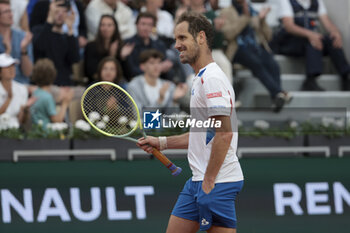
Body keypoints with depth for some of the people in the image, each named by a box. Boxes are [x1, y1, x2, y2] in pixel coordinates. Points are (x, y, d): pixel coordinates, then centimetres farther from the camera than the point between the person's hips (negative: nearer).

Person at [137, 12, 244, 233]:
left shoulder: (212, 78, -14)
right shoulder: (201, 79, 19)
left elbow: (224, 133, -22)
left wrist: (209, 181, -21)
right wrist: (161, 142, 21)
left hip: (218, 182, -11)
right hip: (199, 181, 11)